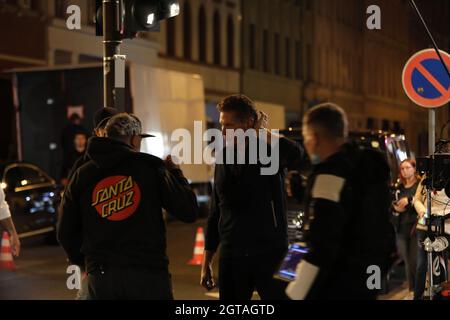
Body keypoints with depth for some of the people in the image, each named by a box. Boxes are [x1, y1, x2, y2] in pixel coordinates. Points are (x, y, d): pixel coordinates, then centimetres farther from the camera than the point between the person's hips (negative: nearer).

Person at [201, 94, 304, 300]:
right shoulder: (223, 158, 9)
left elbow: (294, 154, -32)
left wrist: (263, 132, -15)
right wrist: (206, 261, 13)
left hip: (270, 253, -4)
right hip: (231, 255, 5)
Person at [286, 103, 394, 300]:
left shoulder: (330, 174, -19)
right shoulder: (369, 165, 10)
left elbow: (322, 249, -25)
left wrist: (296, 295, -22)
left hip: (338, 288, -9)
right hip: (366, 283, 10)